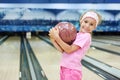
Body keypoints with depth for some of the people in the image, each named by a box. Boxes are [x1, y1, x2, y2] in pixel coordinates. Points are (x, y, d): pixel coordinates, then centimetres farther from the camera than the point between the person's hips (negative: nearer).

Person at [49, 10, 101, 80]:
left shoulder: (86, 36, -13)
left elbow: (69, 50, -18)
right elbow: (63, 50, 3)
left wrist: (56, 37, -18)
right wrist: (53, 40, -8)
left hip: (73, 70, -8)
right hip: (64, 68, 8)